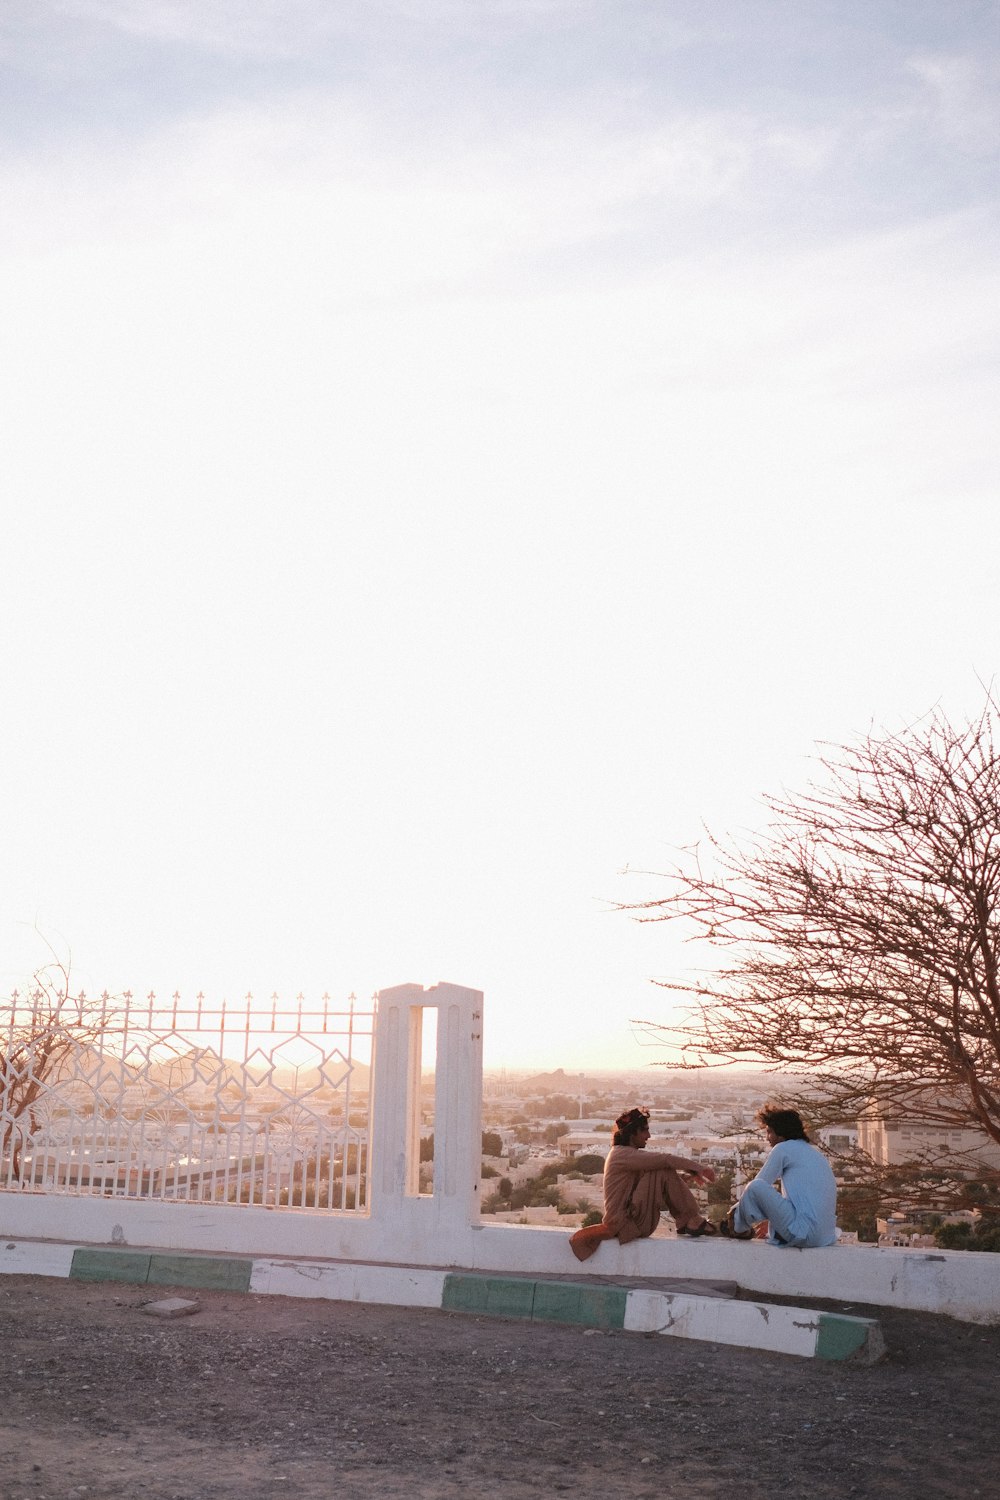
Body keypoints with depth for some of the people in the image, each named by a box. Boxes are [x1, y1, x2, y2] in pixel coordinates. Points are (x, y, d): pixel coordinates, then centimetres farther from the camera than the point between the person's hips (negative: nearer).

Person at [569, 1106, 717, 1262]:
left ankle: (685, 1223, 4)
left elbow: (662, 1160, 16)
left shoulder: (631, 1154, 17)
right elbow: (664, 1160, -21)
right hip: (625, 1223, -10)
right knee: (664, 1173, -17)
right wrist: (699, 1167, -18)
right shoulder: (622, 1154, -14)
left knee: (667, 1174, 10)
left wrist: (691, 1171, 5)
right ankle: (692, 1222, -12)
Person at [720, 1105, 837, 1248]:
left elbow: (756, 1188, 3)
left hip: (804, 1234, -9)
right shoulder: (817, 1154, 24)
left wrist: (734, 1210, 19)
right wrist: (771, 1220, 38)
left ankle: (739, 1228, 12)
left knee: (755, 1187, -11)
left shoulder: (784, 1148, 0)